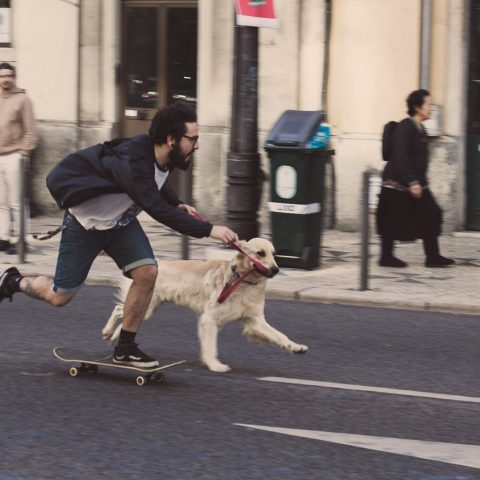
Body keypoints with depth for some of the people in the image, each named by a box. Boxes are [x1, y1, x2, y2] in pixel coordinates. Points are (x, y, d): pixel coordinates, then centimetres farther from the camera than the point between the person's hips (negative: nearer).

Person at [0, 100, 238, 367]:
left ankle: (125, 349, -1)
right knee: (60, 297, 1)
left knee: (147, 272, -14)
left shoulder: (163, 157, -11)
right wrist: (209, 230, -47)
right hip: (86, 222, -7)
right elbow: (158, 210, -45)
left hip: (121, 221, 7)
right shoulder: (132, 162, -38)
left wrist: (178, 205, -2)